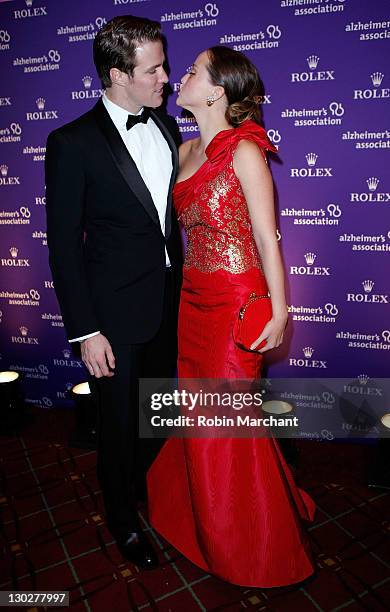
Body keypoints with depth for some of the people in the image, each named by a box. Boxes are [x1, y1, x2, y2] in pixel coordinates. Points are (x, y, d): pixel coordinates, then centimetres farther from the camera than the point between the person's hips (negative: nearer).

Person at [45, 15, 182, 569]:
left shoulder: (165, 124, 5)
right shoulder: (73, 143, -14)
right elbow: (64, 246, -13)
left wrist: (182, 285, 9)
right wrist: (85, 331, -15)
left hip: (169, 301, 6)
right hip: (117, 314, -5)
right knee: (120, 420, 13)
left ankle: (152, 487, 53)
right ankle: (122, 516, 42)